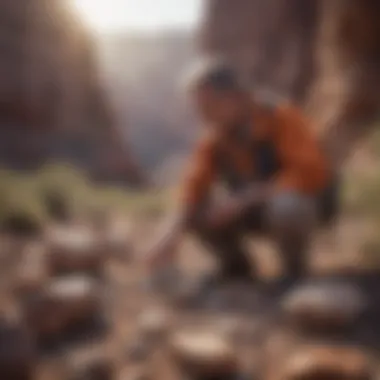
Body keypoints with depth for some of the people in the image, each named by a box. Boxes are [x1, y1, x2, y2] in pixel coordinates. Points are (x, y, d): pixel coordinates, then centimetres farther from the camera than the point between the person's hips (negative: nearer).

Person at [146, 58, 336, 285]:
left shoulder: (283, 118, -21)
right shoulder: (214, 139, -8)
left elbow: (311, 172, -31)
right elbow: (195, 186, -18)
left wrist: (247, 197, -35)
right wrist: (175, 234, -36)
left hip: (302, 202, -4)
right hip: (252, 210, 5)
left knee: (286, 208, -38)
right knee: (196, 211, -16)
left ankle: (296, 271, -8)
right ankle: (238, 267, 7)